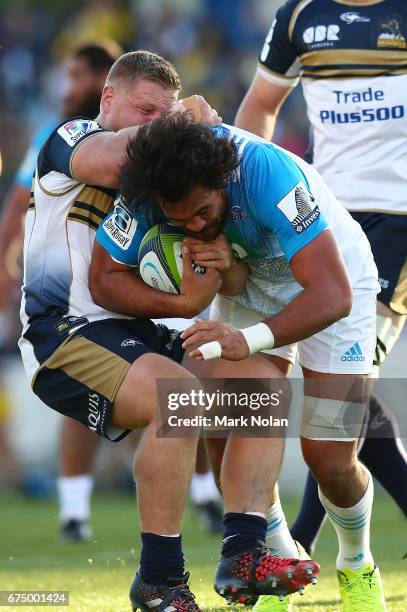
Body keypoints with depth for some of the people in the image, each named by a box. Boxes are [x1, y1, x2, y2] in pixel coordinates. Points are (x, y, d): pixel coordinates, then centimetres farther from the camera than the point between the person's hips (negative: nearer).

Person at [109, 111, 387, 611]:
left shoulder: (265, 169, -40)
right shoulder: (158, 185, -24)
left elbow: (334, 295, -42)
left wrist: (249, 340, -54)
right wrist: (222, 268, -41)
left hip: (334, 281, -4)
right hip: (251, 282, 5)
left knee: (331, 462, -7)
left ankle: (358, 567, 24)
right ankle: (282, 560, 15)